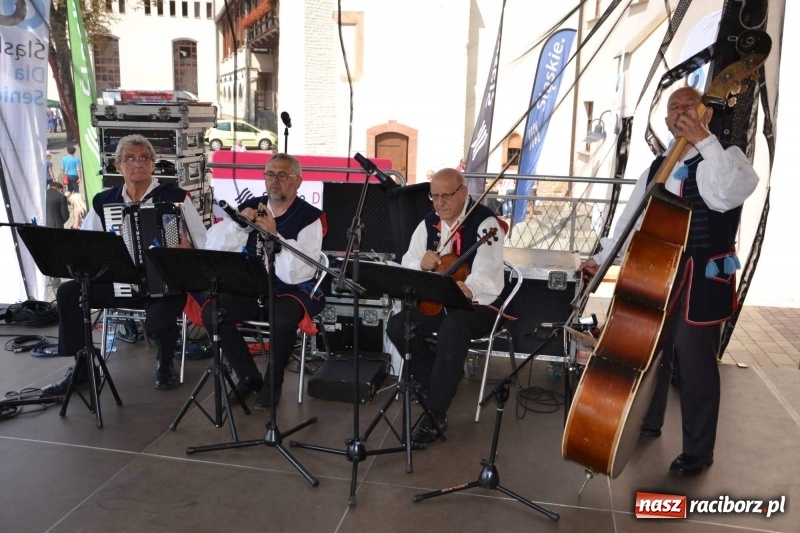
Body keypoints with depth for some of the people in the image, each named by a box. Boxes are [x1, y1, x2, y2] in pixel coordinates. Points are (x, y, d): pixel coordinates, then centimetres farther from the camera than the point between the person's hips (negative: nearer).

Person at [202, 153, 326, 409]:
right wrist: (237, 225, -17)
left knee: (282, 320, -35)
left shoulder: (309, 217, -9)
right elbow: (213, 252, -1)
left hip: (291, 290, -4)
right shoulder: (250, 207, 5)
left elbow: (300, 273, -22)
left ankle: (273, 381, -4)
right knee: (211, 312, -20)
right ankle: (249, 376, 3)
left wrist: (274, 234, -27)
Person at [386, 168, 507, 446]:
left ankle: (435, 416, -19)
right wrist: (421, 264, -22)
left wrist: (466, 289, -52)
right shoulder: (428, 223, 5)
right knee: (397, 326, -16)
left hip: (478, 303, -6)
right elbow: (406, 265, 3)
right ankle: (439, 384, 4)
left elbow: (487, 274, -30)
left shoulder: (486, 222, -15)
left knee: (450, 334, -35)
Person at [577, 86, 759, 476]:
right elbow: (632, 219, 15)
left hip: (703, 281, -6)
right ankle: (647, 423, 41)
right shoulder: (657, 168, 11)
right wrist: (602, 257, 8)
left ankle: (698, 451, 19)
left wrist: (705, 141, -30)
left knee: (695, 364, 1)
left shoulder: (725, 158, -7)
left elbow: (729, 194, -30)